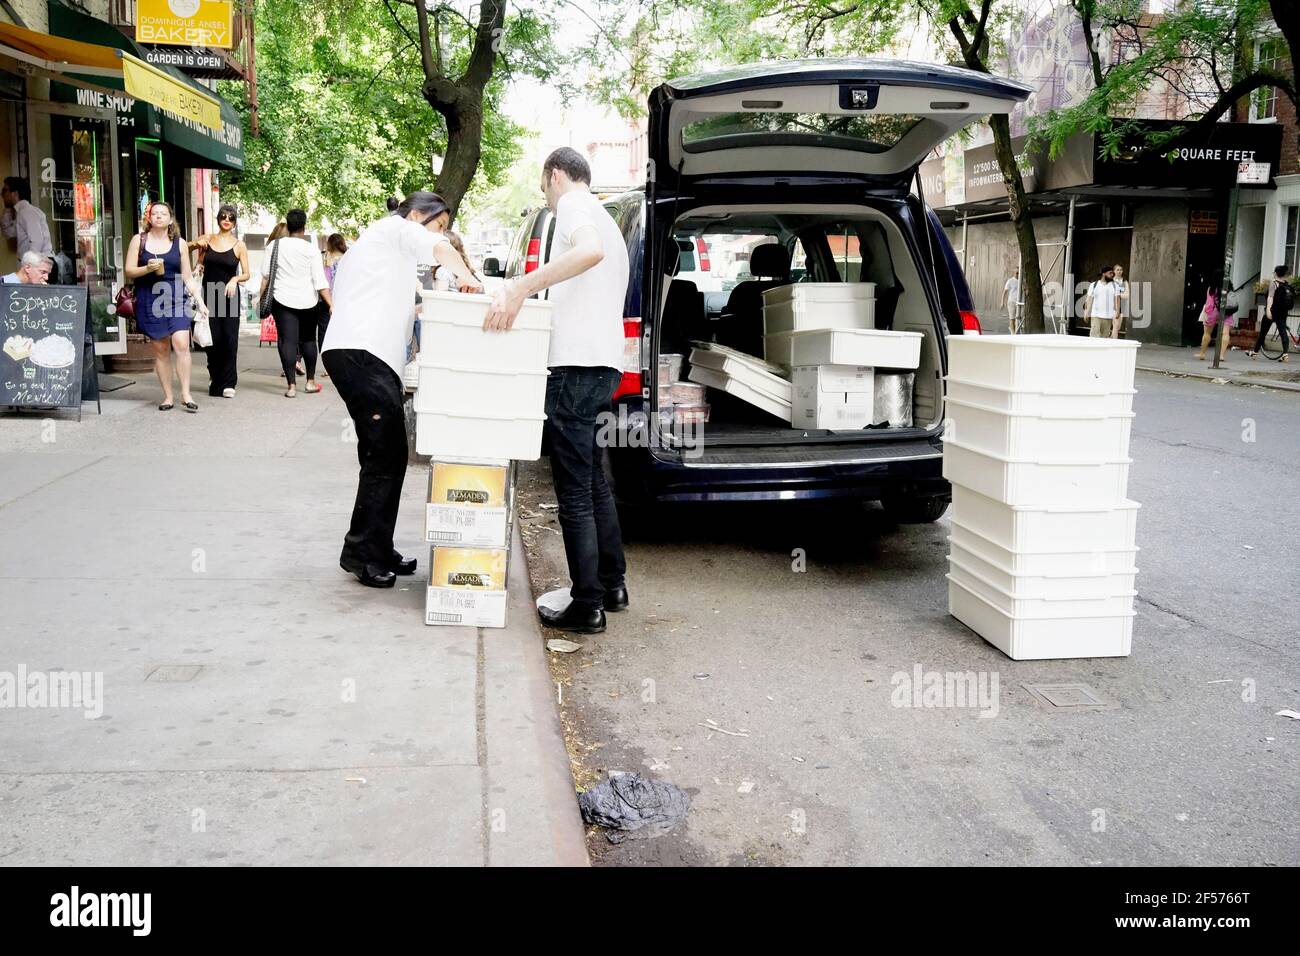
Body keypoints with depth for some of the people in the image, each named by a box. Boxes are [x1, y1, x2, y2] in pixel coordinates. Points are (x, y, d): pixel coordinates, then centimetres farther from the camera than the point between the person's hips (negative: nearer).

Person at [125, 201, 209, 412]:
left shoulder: (179, 243, 8)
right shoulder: (139, 240, 6)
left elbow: (188, 277, 9)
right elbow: (129, 271, 4)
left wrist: (200, 301, 0)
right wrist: (148, 269, -15)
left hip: (175, 298, 0)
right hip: (149, 300, 0)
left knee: (181, 344, -16)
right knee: (160, 350, 3)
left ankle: (186, 394, -9)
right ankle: (168, 396, 10)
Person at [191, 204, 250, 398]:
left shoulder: (239, 245, 3)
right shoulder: (206, 240, 7)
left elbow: (246, 274, 4)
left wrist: (235, 279, -16)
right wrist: (197, 245, 1)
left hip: (229, 295, -1)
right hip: (209, 295, 1)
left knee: (230, 338, -6)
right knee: (213, 338, 0)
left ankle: (228, 383, 0)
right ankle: (215, 376, 18)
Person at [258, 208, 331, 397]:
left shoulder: (275, 245, 0)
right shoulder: (311, 250, -5)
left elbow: (266, 275, 2)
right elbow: (320, 281, -9)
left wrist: (261, 297, 12)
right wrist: (331, 304, -8)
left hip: (283, 300, 0)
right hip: (307, 301, 0)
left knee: (287, 341, -1)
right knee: (308, 340, 16)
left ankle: (291, 385, -6)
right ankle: (310, 381, 24)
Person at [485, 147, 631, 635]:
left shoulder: (573, 205, -4)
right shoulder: (604, 219, 26)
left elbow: (590, 250, -27)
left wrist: (521, 286, -31)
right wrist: (524, 290, 31)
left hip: (578, 365, -10)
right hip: (605, 363, 10)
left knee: (575, 492, -6)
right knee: (594, 483, 19)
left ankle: (587, 606, -2)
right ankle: (612, 585, 27)